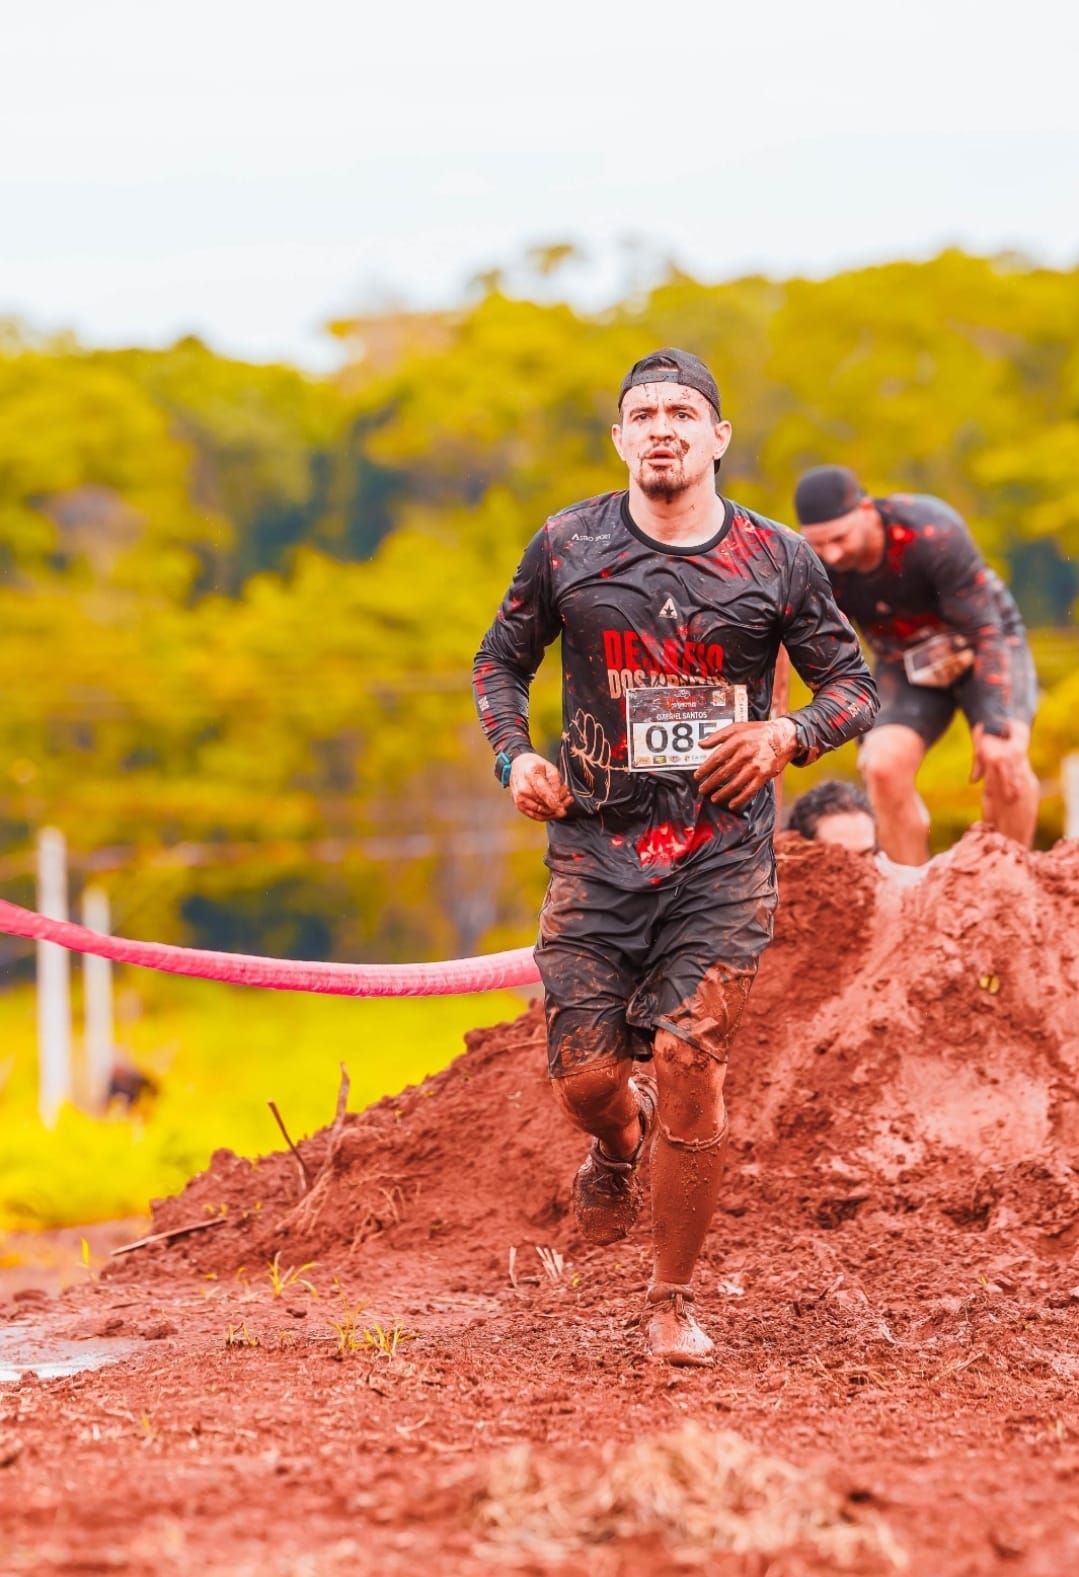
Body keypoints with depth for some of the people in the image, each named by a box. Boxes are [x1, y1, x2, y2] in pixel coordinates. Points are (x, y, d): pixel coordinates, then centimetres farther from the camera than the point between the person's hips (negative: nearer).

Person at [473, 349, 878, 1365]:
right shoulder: (567, 547, 3)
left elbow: (854, 683, 9)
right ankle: (620, 1148, 37)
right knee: (585, 1079, -4)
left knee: (691, 1069, -12)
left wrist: (789, 735, -12)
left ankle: (672, 1301, 4)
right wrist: (514, 757, -2)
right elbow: (501, 661, 16)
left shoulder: (775, 559, 2)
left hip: (721, 853, -1)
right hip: (595, 844, 1)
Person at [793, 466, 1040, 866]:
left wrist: (995, 728, -33)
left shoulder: (934, 535, -34)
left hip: (985, 649, -3)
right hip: (906, 665, 3)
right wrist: (864, 739, -3)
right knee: (884, 767, -19)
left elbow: (986, 633, -29)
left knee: (1004, 761, -26)